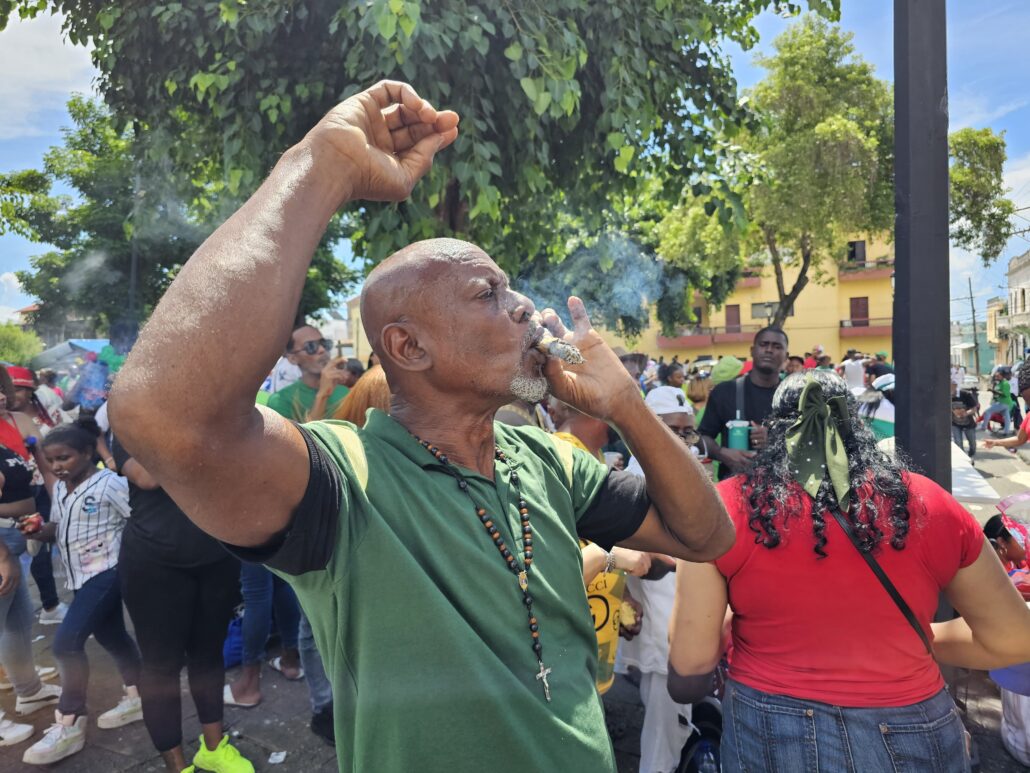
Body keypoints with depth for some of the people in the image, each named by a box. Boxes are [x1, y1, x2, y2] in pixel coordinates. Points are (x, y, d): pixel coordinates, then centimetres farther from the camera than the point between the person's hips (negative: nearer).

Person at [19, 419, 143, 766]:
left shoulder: (109, 483, -18)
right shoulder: (60, 488, 7)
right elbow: (59, 527, 16)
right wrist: (39, 531, -5)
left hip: (106, 572, -9)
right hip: (83, 575, 9)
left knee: (67, 643, -11)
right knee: (111, 636, 18)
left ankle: (70, 725, 2)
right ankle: (138, 698, 33)